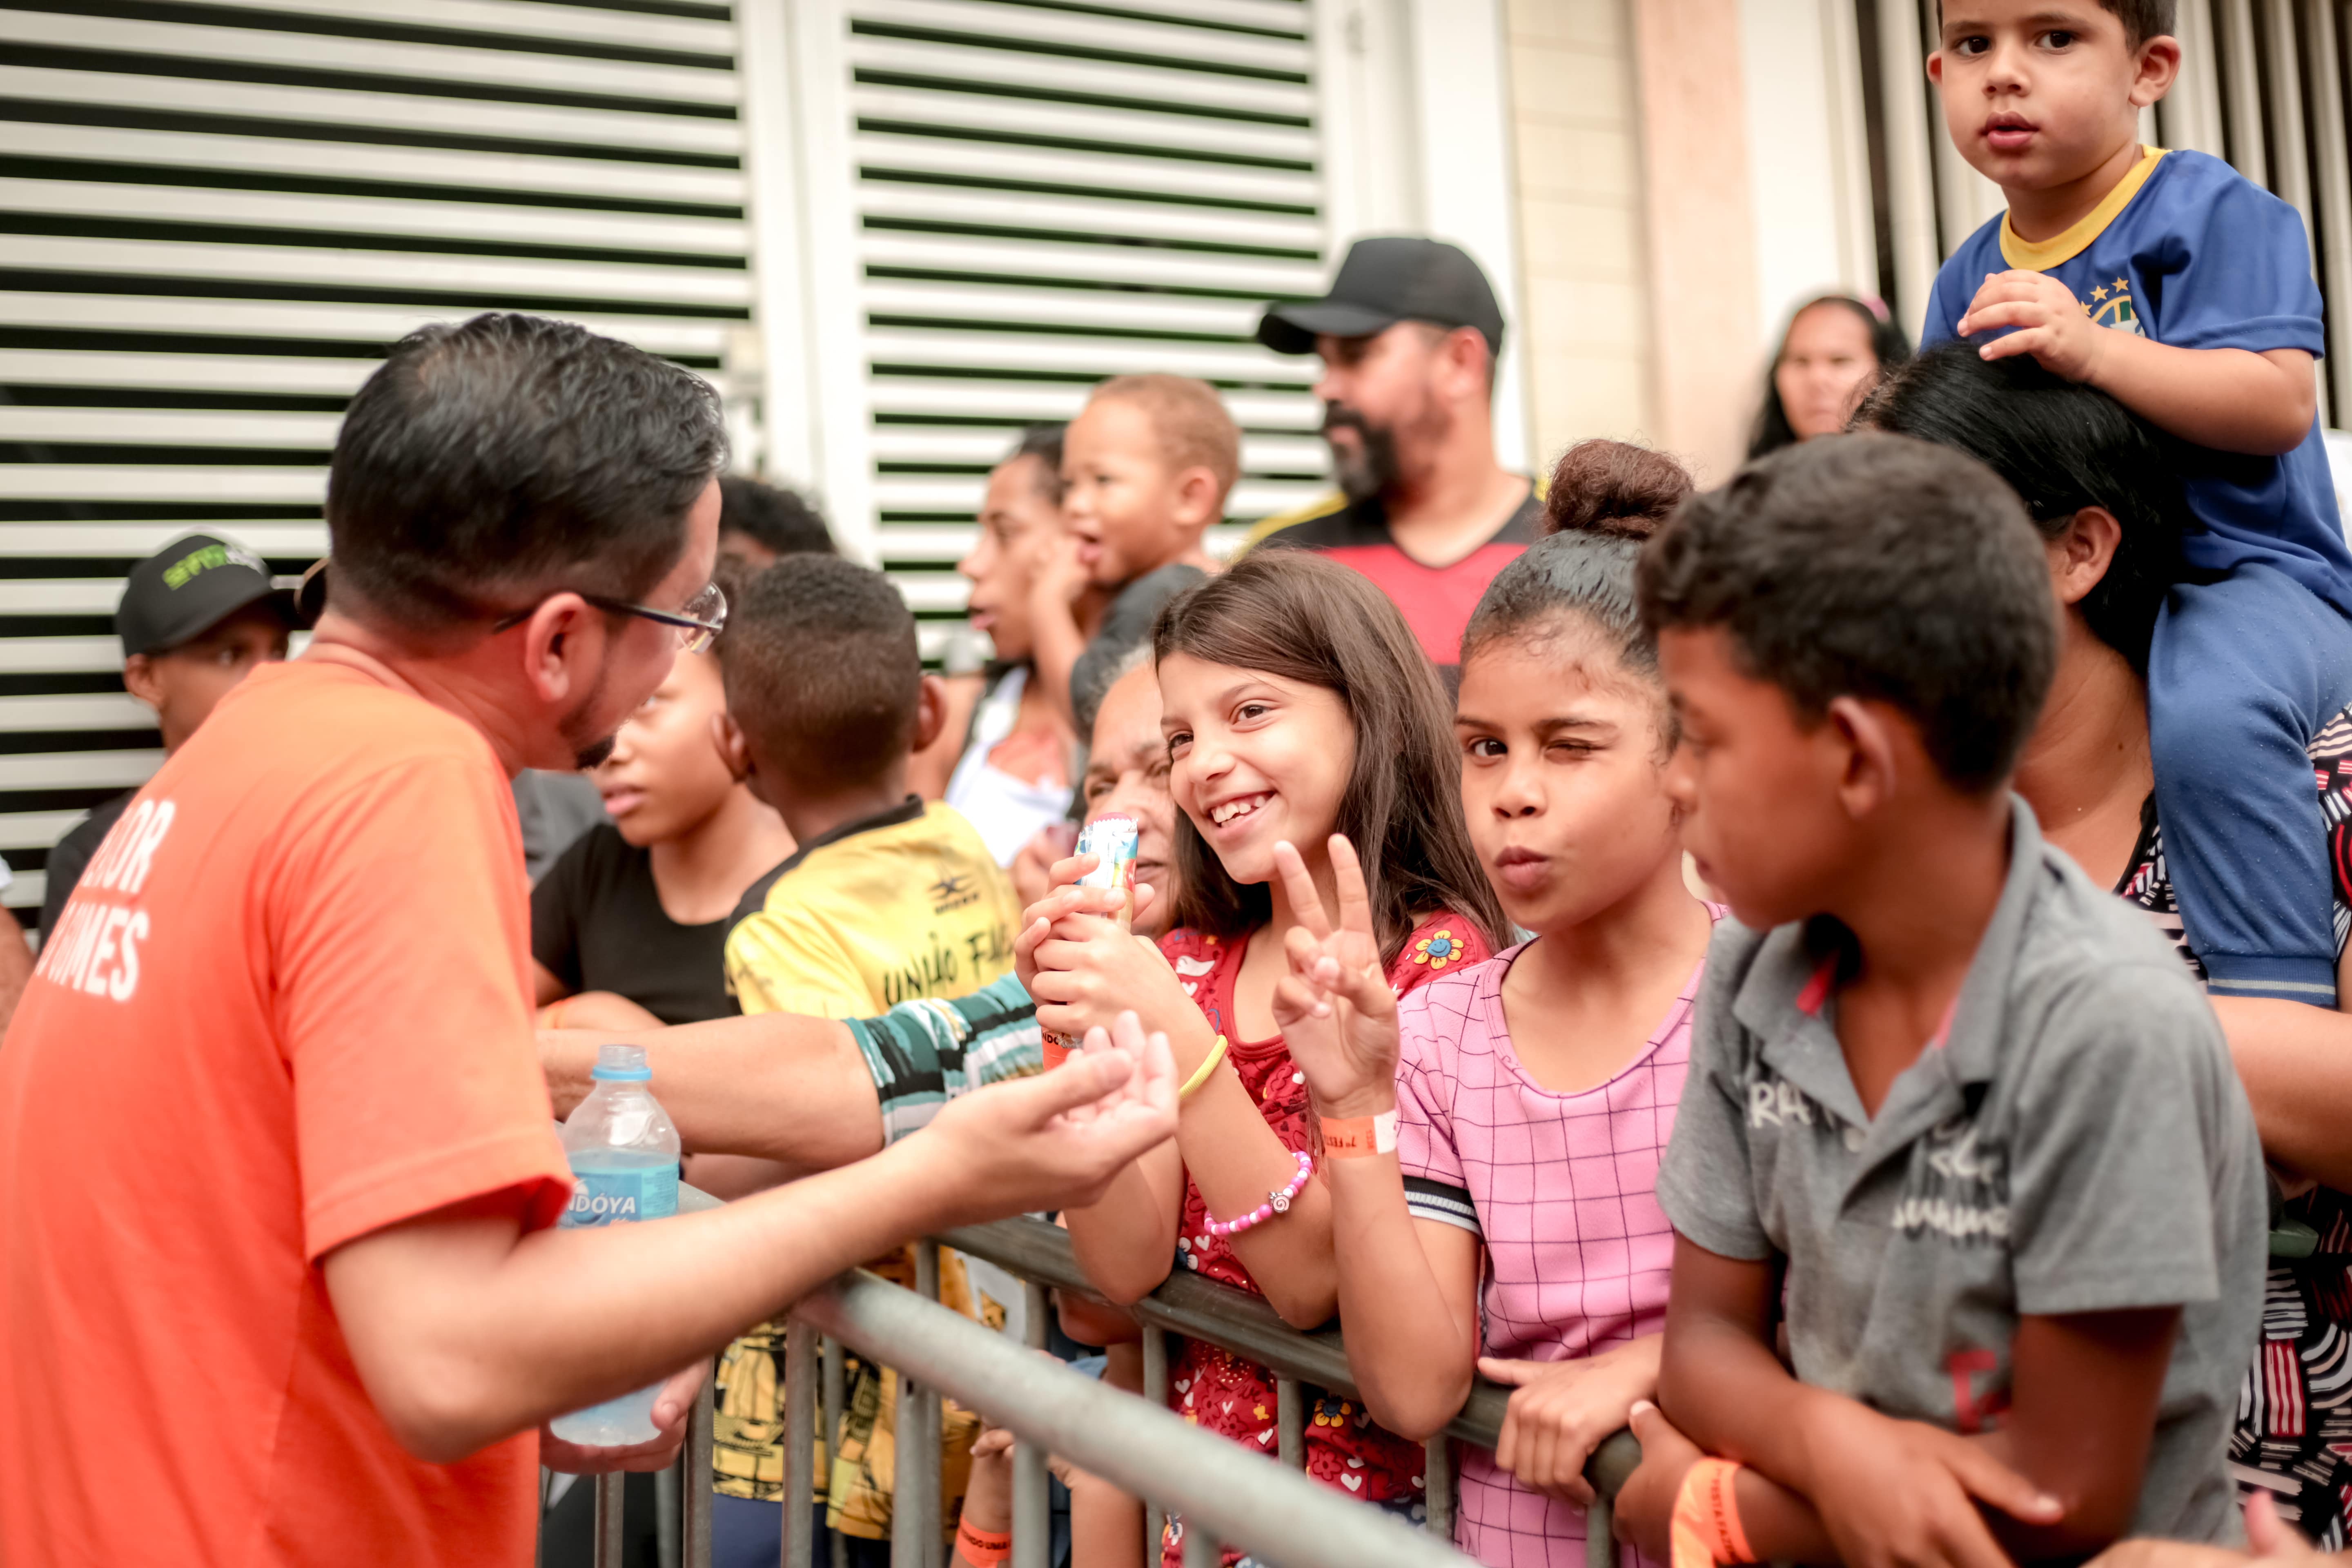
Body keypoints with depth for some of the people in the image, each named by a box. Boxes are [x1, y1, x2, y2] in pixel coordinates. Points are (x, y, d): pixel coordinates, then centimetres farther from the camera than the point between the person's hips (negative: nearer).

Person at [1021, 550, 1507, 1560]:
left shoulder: (1442, 965, -12)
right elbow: (1127, 1270, -3)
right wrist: (1084, 1045, -16)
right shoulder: (1186, 965, 4)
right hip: (1193, 1481, 5)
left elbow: (1318, 1283, -17)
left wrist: (1175, 1040, -25)